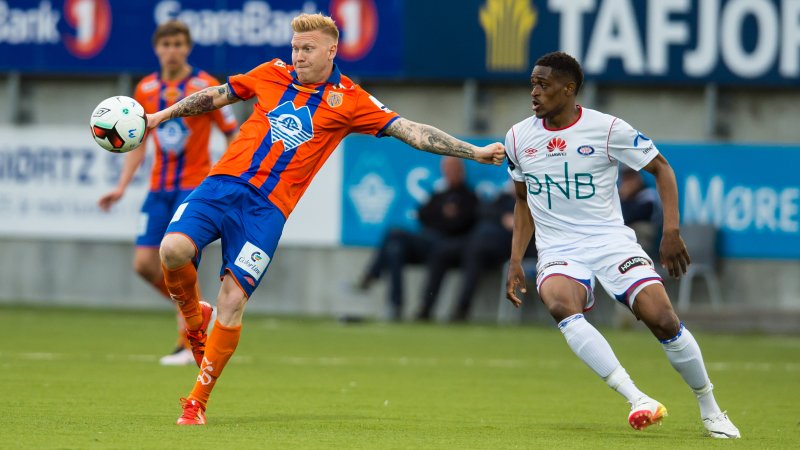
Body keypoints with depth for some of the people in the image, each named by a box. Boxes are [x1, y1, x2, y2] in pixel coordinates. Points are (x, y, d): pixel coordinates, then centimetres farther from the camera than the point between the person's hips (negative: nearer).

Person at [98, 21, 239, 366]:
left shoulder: (206, 87, -7)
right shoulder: (145, 90, 6)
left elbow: (232, 134, -3)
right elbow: (137, 143, 14)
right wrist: (121, 187, 7)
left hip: (195, 187, -5)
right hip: (159, 188, 5)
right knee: (144, 265, -3)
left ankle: (186, 346, -6)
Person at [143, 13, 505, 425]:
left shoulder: (349, 101, 4)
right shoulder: (272, 74, 12)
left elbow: (411, 131, 2)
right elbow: (216, 96, 26)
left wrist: (475, 152, -3)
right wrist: (163, 115, 26)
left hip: (268, 208, -2)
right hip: (223, 184, 2)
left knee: (232, 300, -12)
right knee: (173, 249, -22)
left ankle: (198, 400, 3)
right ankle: (194, 318, 12)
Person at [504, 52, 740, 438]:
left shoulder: (608, 129, -7)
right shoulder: (519, 138, 4)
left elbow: (661, 169, 3)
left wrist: (671, 231, -7)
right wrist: (515, 261, 10)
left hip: (611, 242, -2)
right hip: (558, 253, 2)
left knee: (662, 319, -18)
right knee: (561, 306, -33)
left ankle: (710, 410, 6)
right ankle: (636, 399, -38)